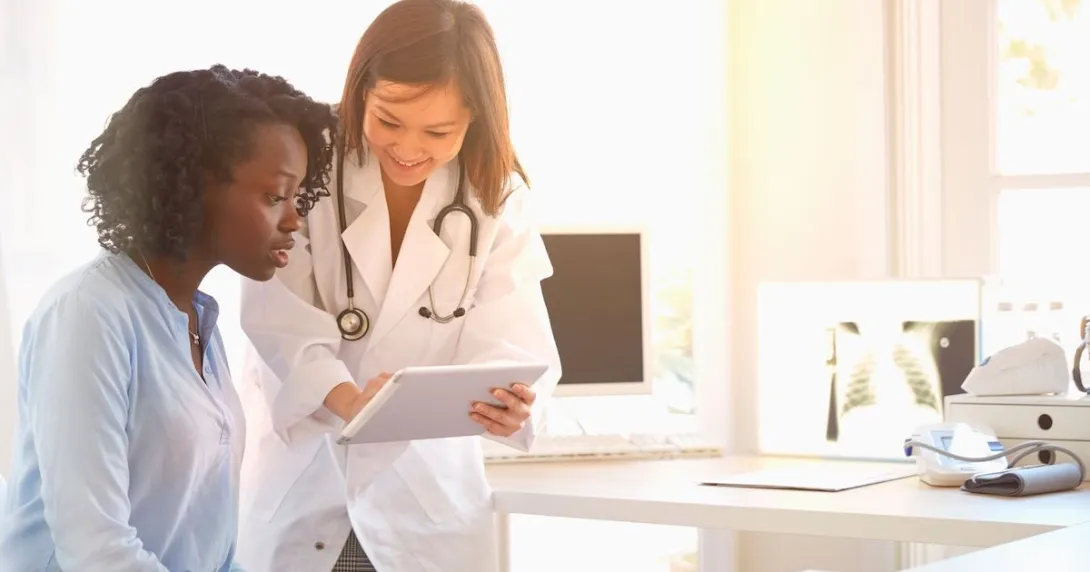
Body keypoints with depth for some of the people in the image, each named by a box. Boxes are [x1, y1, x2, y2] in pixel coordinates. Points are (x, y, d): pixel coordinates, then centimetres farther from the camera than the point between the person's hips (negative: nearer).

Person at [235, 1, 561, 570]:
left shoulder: (498, 200, -5)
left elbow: (508, 338, -15)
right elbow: (280, 322, -19)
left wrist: (511, 398, -38)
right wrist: (347, 399, -39)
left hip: (426, 491, 1)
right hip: (297, 481, -1)